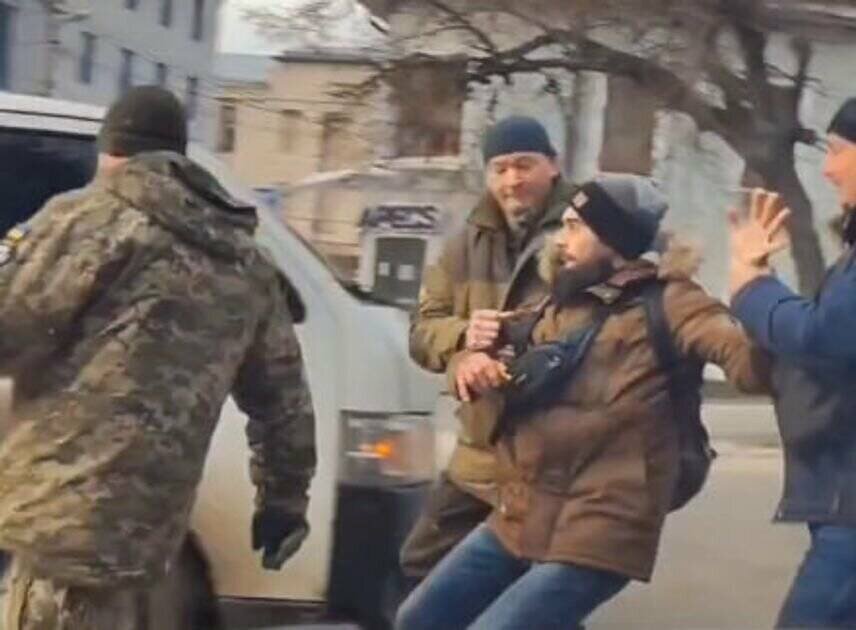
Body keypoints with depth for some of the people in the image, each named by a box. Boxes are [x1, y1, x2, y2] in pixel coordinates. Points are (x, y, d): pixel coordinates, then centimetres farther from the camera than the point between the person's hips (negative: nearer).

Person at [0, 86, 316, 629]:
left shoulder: (92, 219, -4)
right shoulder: (247, 267, 17)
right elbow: (283, 399, 22)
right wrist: (284, 500, 34)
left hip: (70, 514, -7)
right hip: (144, 526, 7)